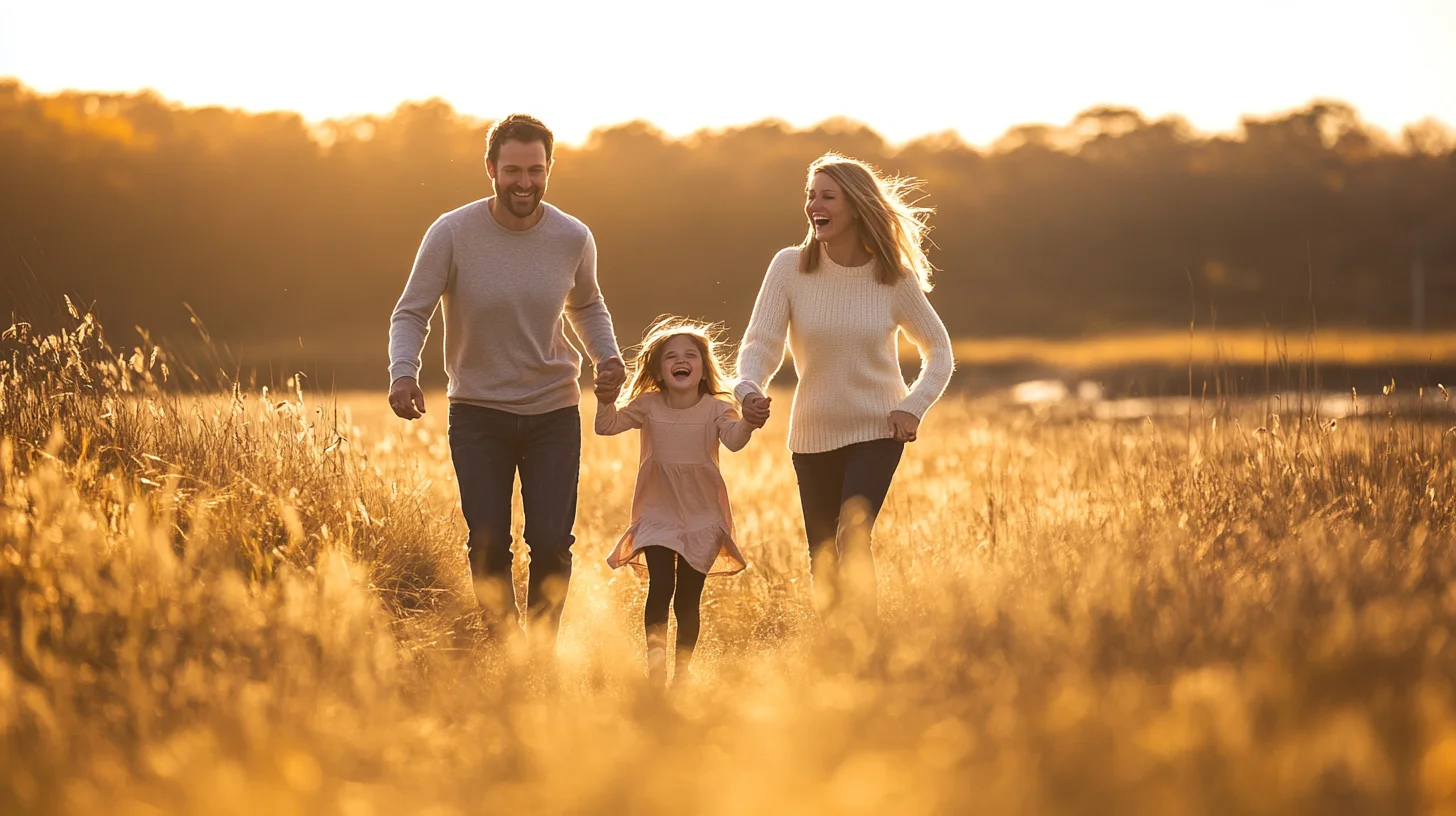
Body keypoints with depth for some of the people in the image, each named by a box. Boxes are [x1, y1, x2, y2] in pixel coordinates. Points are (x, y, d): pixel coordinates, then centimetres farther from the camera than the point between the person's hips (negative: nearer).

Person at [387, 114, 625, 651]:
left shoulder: (573, 239, -4)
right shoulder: (452, 234, -12)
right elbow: (411, 313, -6)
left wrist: (607, 355, -3)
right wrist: (403, 372, -24)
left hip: (553, 411, 1)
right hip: (478, 411, -1)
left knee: (552, 543, -6)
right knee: (488, 546, -3)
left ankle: (542, 653, 15)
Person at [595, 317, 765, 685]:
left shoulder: (716, 409, -5)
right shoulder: (648, 406, -1)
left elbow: (734, 439, -22)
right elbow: (607, 427, -5)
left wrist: (749, 424, -44)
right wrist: (606, 404, -26)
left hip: (703, 517, 0)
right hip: (658, 514, 0)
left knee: (688, 598, 2)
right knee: (660, 586, -18)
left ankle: (681, 671, 15)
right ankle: (655, 661, -8)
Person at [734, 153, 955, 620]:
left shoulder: (894, 278, -9)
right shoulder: (790, 267, -9)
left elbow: (938, 349, 4)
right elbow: (761, 342, -13)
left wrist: (913, 406, -11)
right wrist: (748, 389, -34)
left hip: (876, 429, -2)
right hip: (813, 435, 2)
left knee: (852, 541, -21)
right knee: (823, 562, 10)